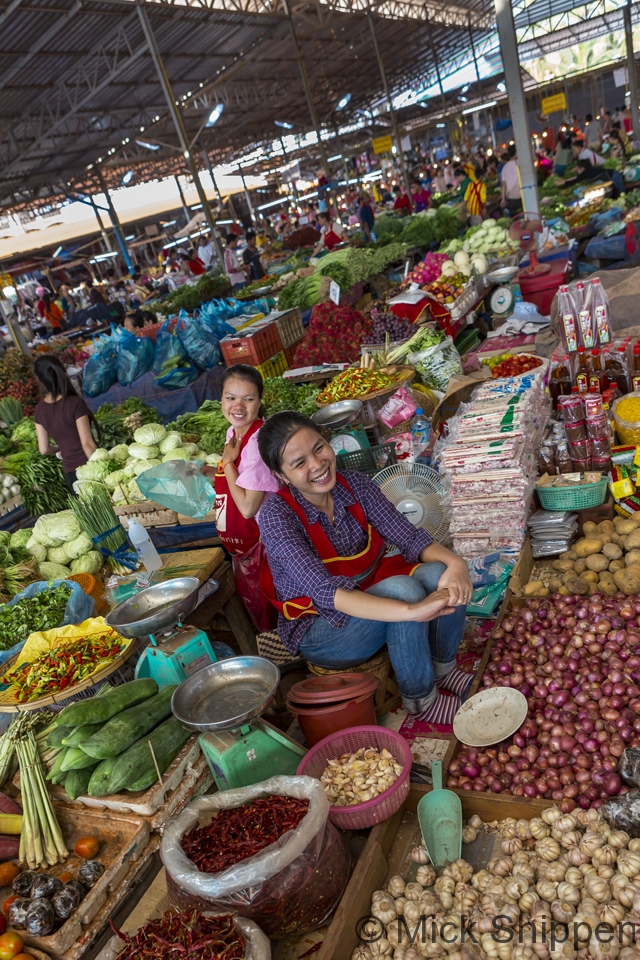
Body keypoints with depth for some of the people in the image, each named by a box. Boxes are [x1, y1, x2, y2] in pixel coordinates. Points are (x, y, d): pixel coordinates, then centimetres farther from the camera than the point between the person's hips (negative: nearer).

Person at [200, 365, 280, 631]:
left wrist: (227, 462, -21)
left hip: (261, 540, -9)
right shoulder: (234, 432, -1)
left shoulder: (258, 442, -27)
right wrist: (209, 471, 1)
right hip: (241, 542, 9)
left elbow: (248, 506, -28)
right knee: (250, 598, 26)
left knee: (266, 606, 12)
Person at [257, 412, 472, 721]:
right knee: (402, 588, -31)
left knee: (440, 574, -21)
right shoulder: (276, 516, -25)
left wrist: (454, 561, -34)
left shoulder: (354, 484, -9)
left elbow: (409, 537, -12)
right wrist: (413, 611, -46)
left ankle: (442, 667, 4)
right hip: (319, 629, -5)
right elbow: (324, 592, -36)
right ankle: (420, 700, -10)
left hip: (370, 599, 5)